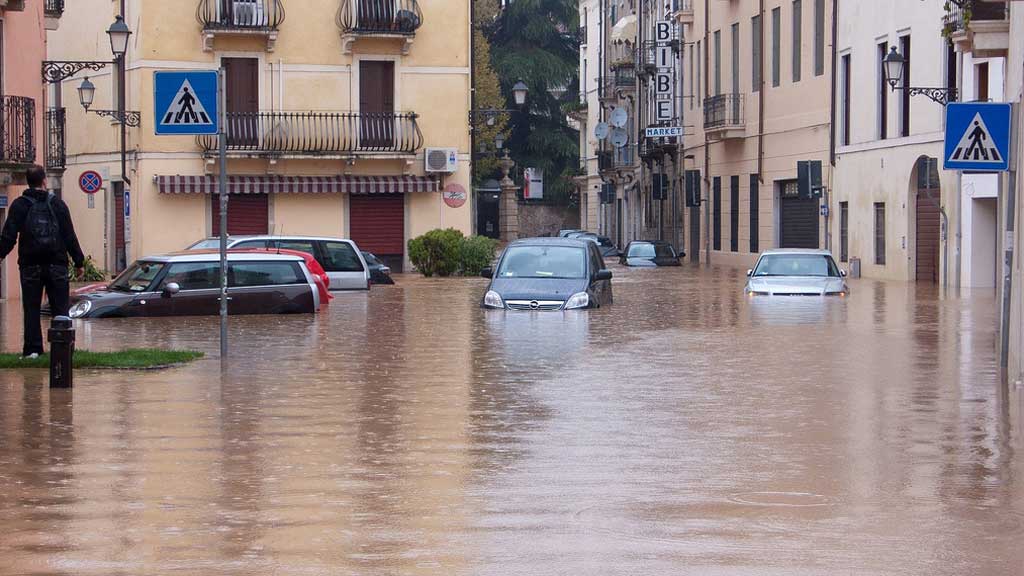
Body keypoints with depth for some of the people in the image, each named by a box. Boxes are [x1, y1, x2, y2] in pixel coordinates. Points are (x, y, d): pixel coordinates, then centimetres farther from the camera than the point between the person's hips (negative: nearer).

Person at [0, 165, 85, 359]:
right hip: (56, 265, 1)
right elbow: (70, 236, 1)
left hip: (30, 266, 0)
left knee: (31, 309, 4)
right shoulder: (57, 204, 2)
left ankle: (33, 349, 0)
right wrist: (79, 262, 6)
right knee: (60, 308, 5)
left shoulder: (19, 205, -1)